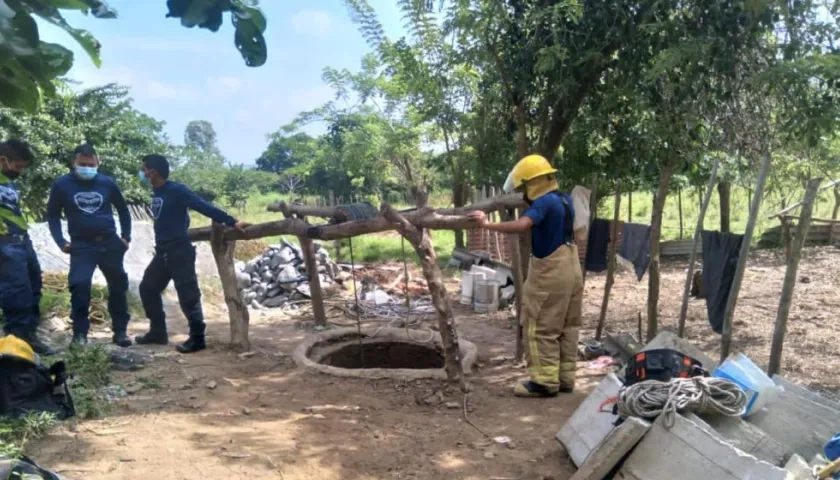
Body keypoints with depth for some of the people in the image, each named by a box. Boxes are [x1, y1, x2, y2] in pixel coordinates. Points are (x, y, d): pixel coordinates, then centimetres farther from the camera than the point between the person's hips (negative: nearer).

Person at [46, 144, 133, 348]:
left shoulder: (107, 183, 1)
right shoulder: (62, 185, -2)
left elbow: (123, 210, 14)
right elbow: (53, 215, 7)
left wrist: (126, 237, 9)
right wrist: (61, 242, -4)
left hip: (110, 242, 2)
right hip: (81, 245, -2)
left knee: (118, 285, 5)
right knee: (80, 286, -14)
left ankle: (120, 331, 17)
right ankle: (80, 333, -2)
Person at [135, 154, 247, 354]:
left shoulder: (177, 191, -13)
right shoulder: (157, 192, 11)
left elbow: (204, 207, -20)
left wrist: (232, 222, -26)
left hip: (180, 251, -9)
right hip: (162, 252, 9)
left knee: (187, 294, -7)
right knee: (148, 288, 16)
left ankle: (197, 338, 1)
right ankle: (158, 331, 28)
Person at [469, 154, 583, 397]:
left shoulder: (544, 203, -18)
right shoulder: (565, 200, 10)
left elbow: (522, 225, -35)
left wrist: (487, 224, -31)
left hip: (550, 273, -9)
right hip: (570, 270, 9)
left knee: (540, 328, -2)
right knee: (567, 327, 12)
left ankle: (544, 381, 0)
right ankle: (565, 378, 18)